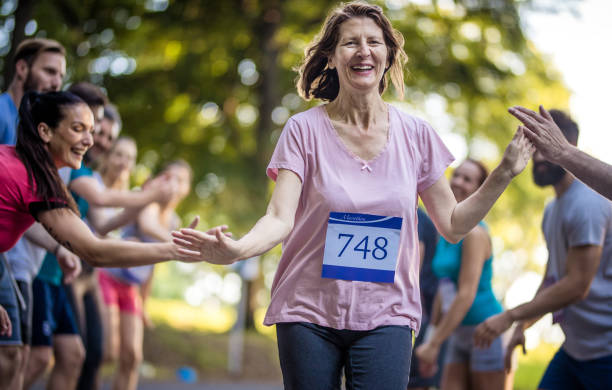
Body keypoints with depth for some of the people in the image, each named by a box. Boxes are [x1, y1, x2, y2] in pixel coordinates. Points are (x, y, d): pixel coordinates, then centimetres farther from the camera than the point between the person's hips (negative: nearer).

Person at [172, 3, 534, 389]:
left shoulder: (415, 135, 3)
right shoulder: (305, 130, -3)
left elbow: (453, 225, 9)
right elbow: (280, 219, -13)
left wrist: (504, 174, -1)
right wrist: (235, 249, -33)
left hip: (386, 317, 1)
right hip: (308, 314, -1)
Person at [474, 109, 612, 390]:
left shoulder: (586, 204, -17)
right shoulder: (553, 209, 16)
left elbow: (576, 286, -23)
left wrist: (510, 317, -21)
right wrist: (523, 326, 17)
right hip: (575, 346, 10)